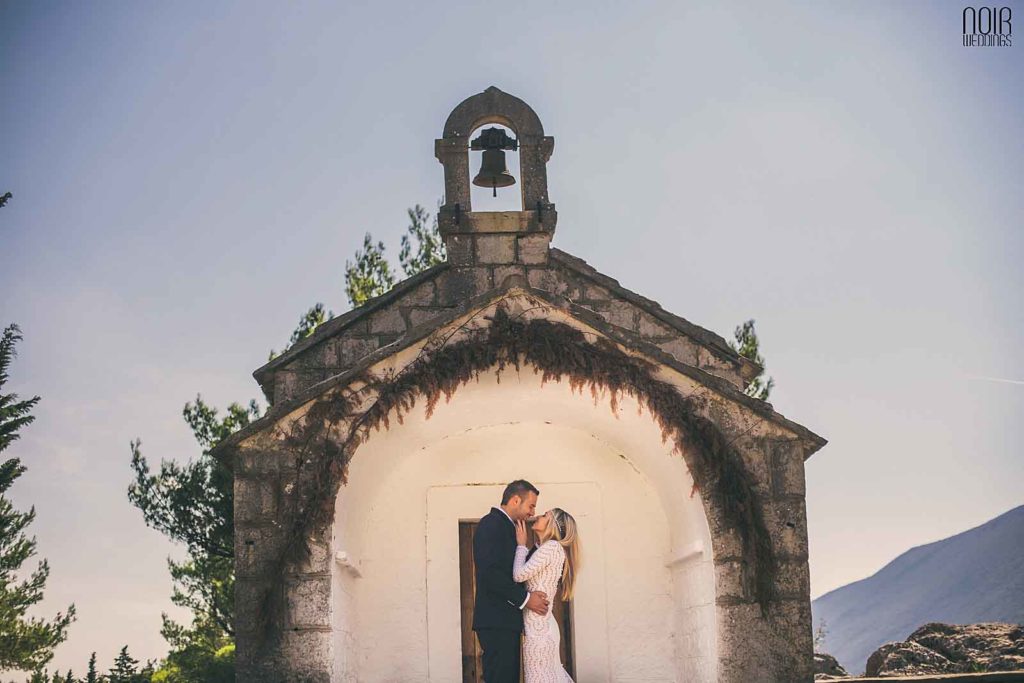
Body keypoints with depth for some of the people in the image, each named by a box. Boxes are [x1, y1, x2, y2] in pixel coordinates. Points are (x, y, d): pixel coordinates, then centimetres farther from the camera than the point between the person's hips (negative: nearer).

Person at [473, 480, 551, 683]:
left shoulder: (505, 527, 21)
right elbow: (490, 573, -20)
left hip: (505, 622, 10)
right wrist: (525, 598, -15)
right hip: (496, 622, -10)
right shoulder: (492, 524, -10)